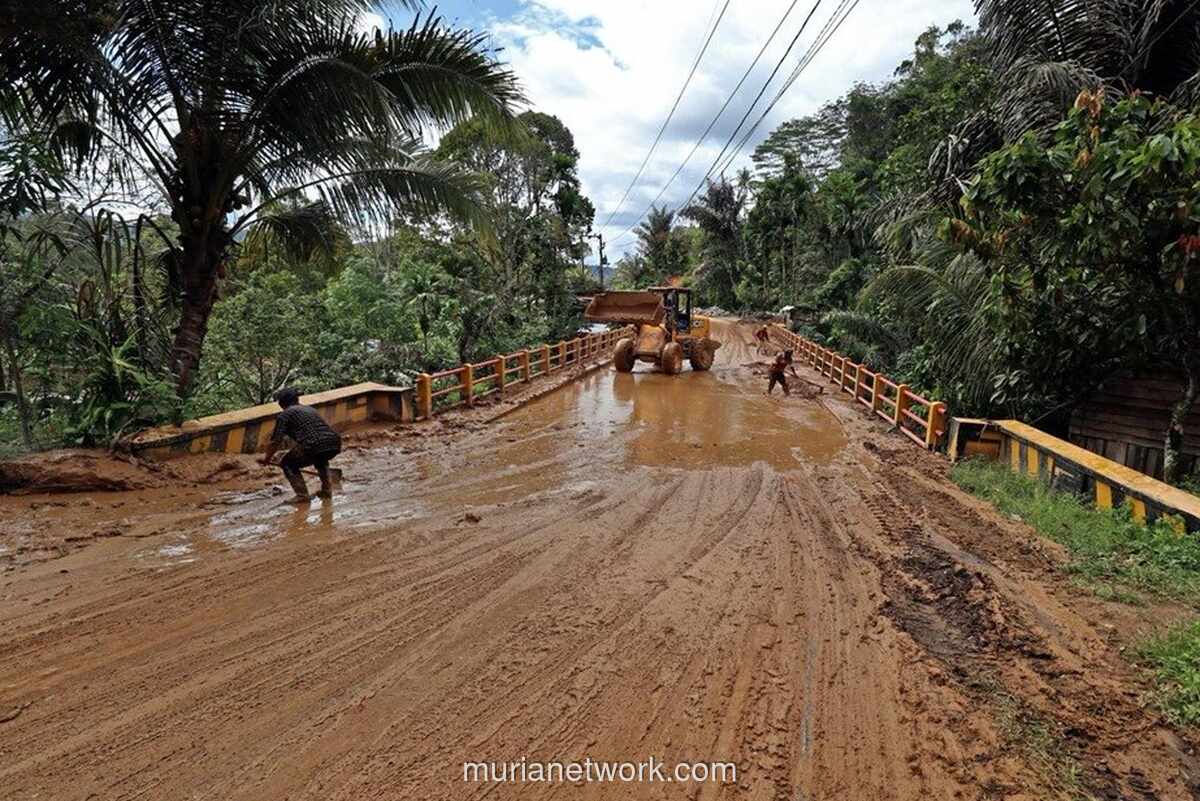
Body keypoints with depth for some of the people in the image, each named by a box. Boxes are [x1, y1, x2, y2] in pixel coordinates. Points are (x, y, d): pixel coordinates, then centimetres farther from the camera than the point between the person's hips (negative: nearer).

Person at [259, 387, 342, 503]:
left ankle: (302, 495, 5)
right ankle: (326, 489, 27)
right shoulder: (311, 409, 32)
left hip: (313, 446, -6)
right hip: (335, 444, 6)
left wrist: (267, 457, 22)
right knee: (320, 459, 39)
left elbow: (276, 441, 5)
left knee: (288, 464, 18)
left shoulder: (285, 414, 12)